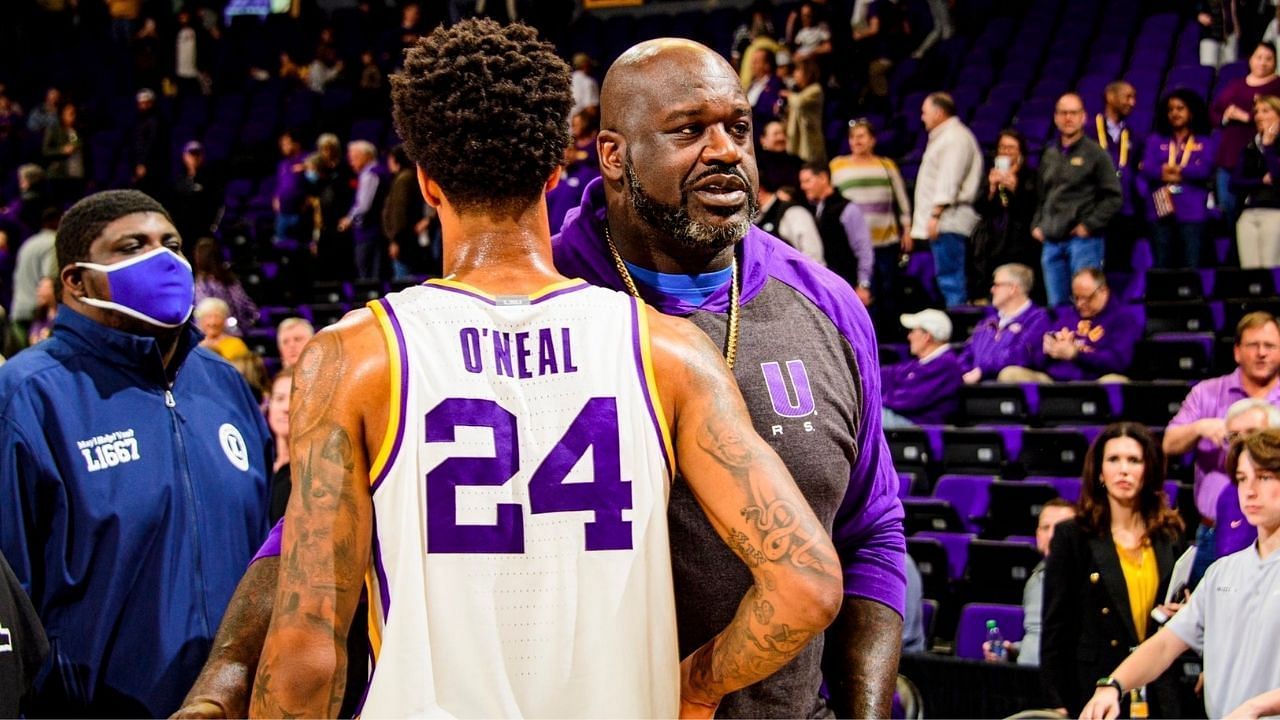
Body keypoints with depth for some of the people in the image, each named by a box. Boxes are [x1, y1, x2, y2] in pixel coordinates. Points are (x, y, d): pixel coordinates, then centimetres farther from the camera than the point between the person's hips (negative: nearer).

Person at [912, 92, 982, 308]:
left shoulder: (955, 138, -10)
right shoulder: (944, 136, 24)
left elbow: (949, 180, -19)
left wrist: (936, 214, -22)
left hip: (947, 220, -11)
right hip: (944, 223, 11)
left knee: (950, 279, -12)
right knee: (948, 279, 10)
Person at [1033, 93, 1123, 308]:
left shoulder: (1095, 153, 0)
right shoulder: (1049, 155, 18)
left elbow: (1114, 197, -4)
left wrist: (1089, 226, -10)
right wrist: (1036, 225, 11)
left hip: (1084, 240, -6)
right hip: (1051, 241, 6)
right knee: (1056, 304, 6)